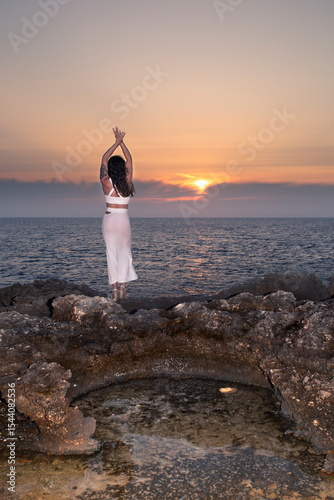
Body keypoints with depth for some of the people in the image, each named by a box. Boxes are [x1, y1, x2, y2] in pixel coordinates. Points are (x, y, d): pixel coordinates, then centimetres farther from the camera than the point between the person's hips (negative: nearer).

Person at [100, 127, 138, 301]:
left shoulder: (106, 182, -7)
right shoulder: (127, 182, -5)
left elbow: (104, 159, 4)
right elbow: (129, 160, 6)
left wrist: (116, 142, 4)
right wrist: (121, 142, 8)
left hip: (108, 219, 0)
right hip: (123, 219, 0)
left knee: (112, 253, 5)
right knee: (125, 252, 12)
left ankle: (115, 289, 4)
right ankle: (122, 286, 4)